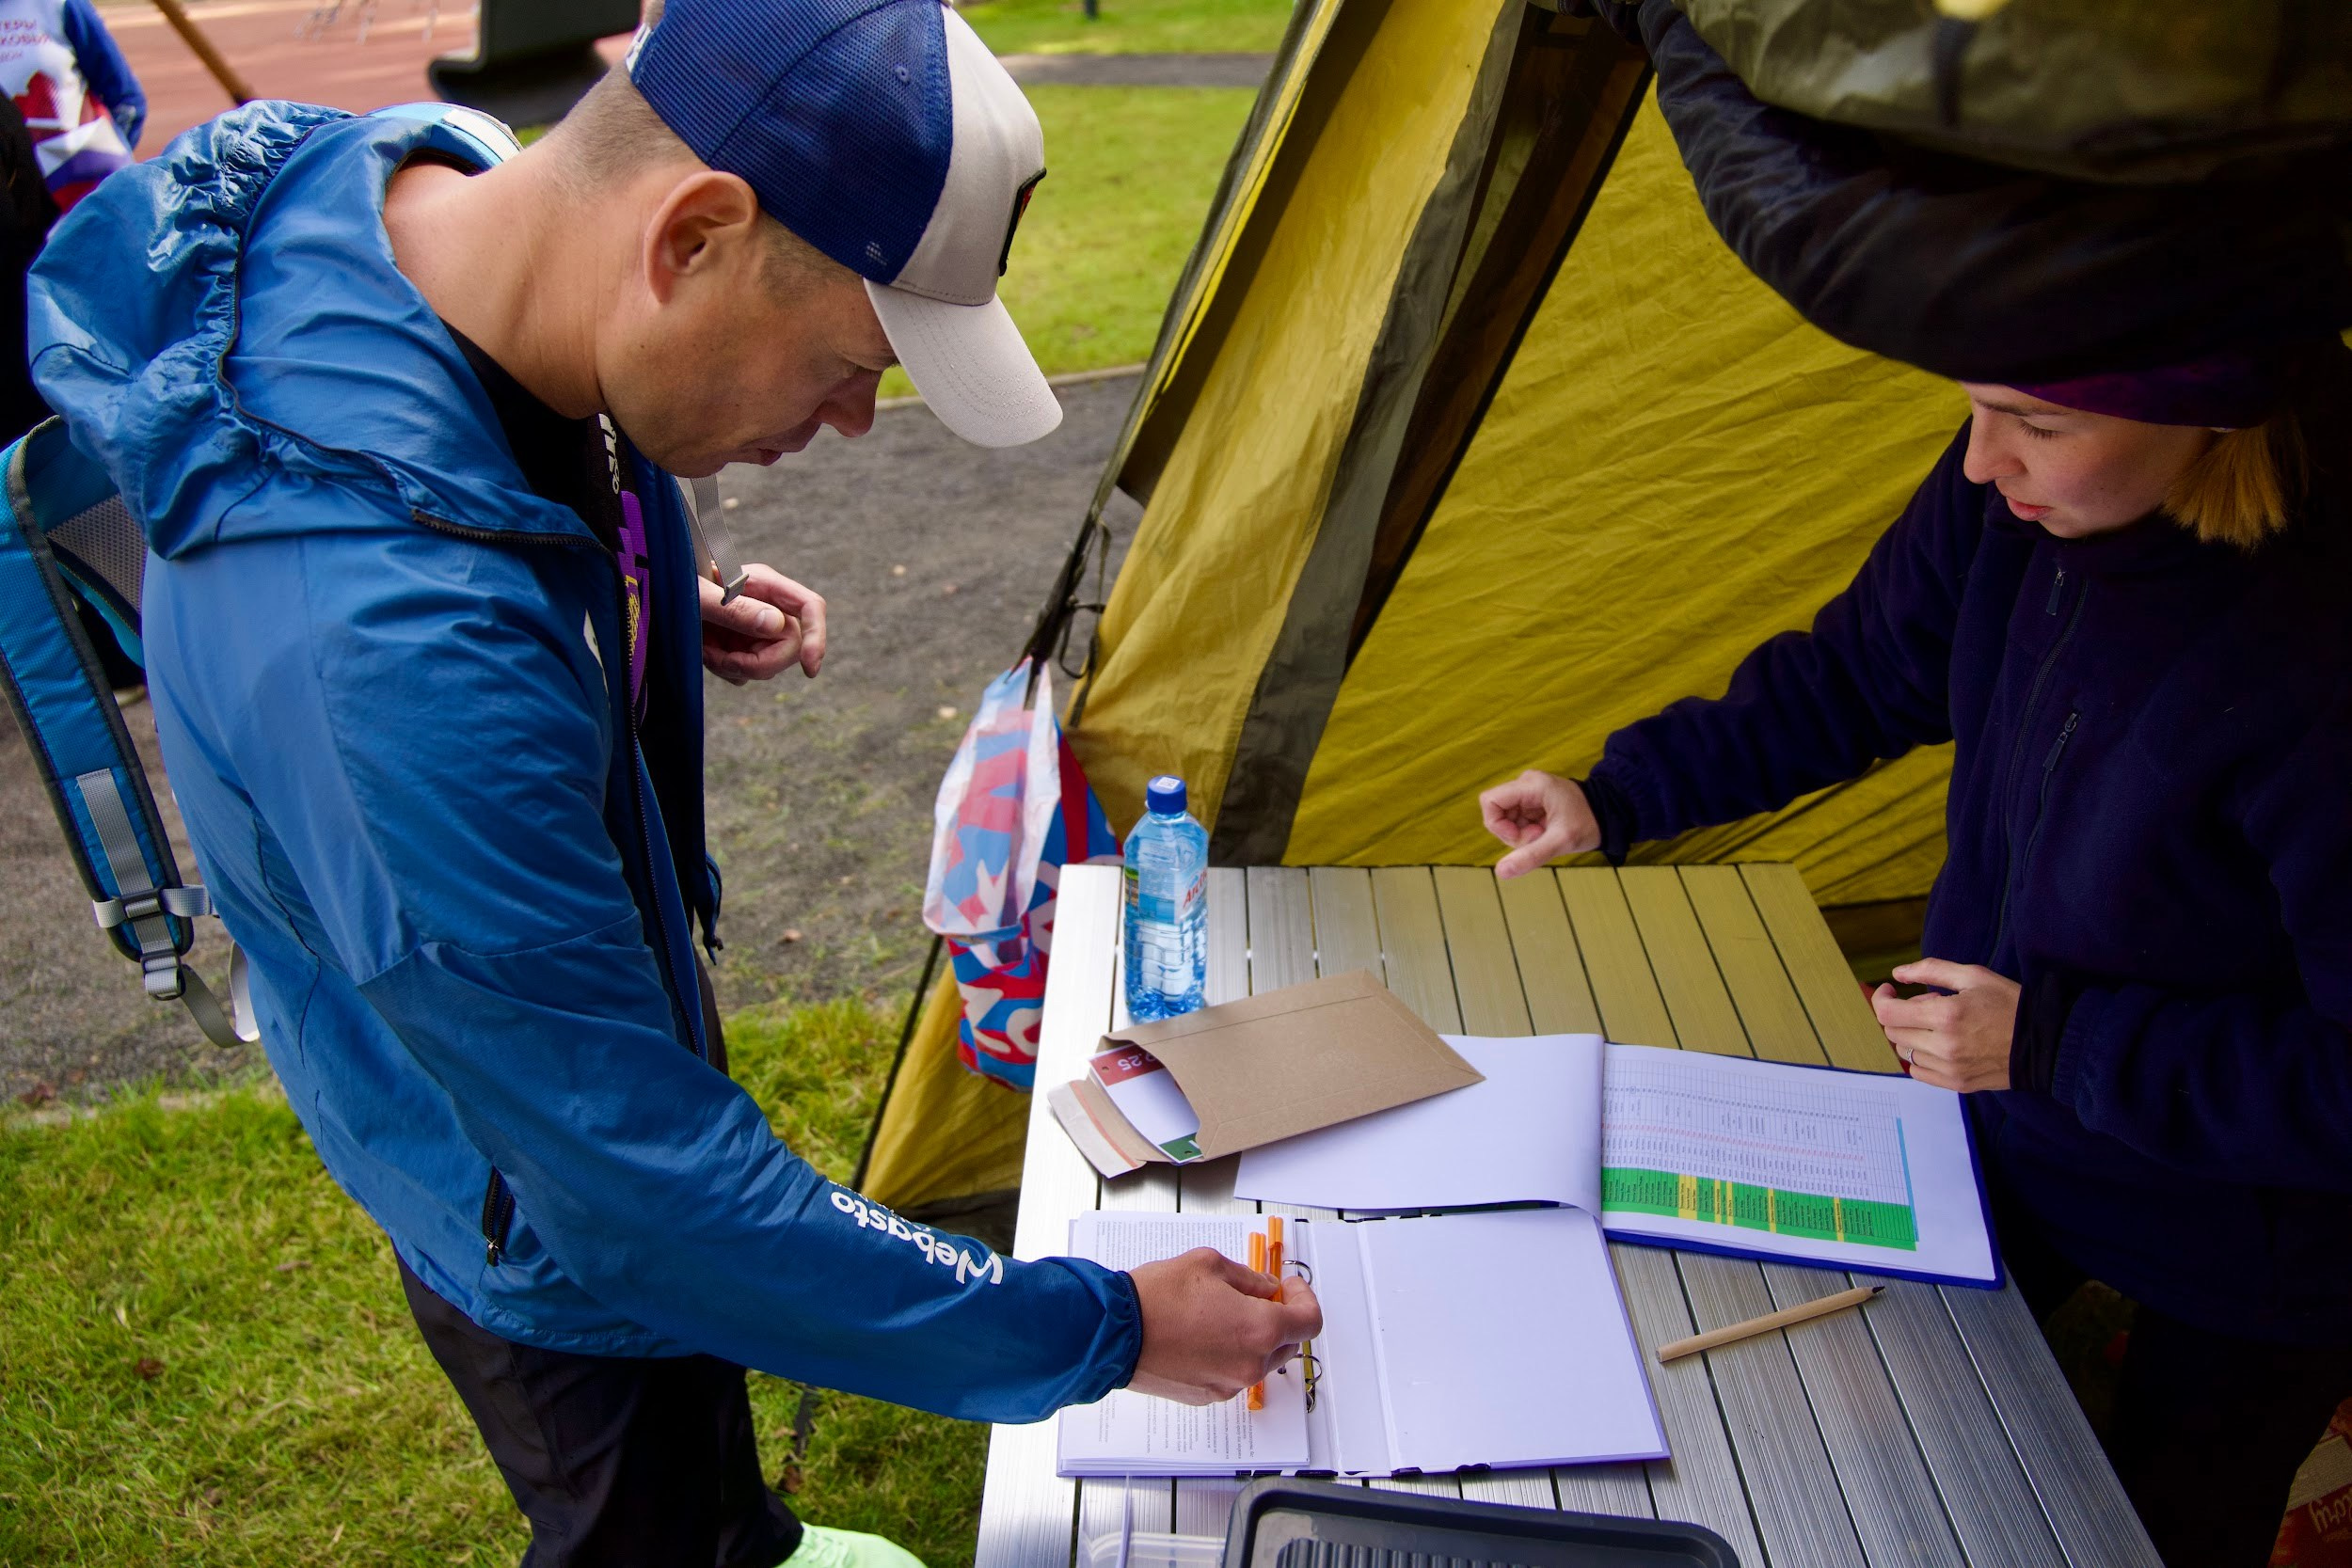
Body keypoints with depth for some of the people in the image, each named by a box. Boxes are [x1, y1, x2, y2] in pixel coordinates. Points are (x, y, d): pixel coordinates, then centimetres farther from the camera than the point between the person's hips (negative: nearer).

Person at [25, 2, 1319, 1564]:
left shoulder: (424, 173, -17)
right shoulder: (385, 638, -45)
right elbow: (650, 1192, -36)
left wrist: (663, 616, -11)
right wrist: (1102, 1332, -26)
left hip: (602, 999, 9)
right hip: (548, 1225, -8)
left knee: (698, 1388, 35)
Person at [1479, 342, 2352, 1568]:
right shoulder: (2018, 497, -19)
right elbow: (1856, 675, 0)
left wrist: (2055, 1043, -27)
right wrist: (1616, 797, -4)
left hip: (2244, 1244, -5)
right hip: (2005, 1118, 5)